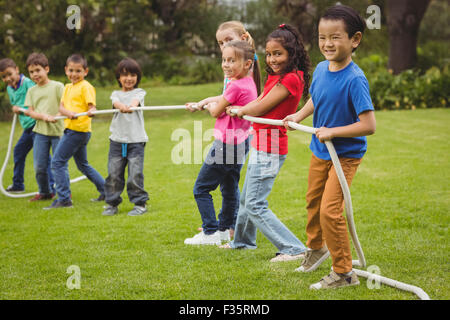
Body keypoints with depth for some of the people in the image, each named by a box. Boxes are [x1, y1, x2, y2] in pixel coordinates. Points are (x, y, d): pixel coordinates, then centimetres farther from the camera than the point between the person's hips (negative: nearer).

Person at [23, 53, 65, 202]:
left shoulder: (57, 86, -1)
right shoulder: (32, 91, 10)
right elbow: (31, 111, 3)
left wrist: (55, 116, -25)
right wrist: (43, 116, -17)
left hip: (57, 130, -3)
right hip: (40, 131, 3)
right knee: (39, 166, 3)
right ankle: (45, 192, 20)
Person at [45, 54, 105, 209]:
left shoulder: (86, 87, -8)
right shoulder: (67, 87, 17)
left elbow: (92, 106, -18)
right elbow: (61, 107, 5)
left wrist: (91, 112, -41)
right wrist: (68, 112, -17)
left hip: (78, 130, -10)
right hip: (71, 129, 10)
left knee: (58, 162, -10)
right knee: (83, 165, 20)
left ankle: (64, 199, -8)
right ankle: (106, 191, 28)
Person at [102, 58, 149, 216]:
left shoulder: (139, 92, 8)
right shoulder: (116, 94, 11)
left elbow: (136, 100, -16)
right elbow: (116, 102, -13)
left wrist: (131, 106, -40)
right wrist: (121, 106, -37)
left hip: (136, 140, -2)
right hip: (117, 140, 2)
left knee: (135, 174, -6)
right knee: (113, 173, 2)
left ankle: (140, 203, 7)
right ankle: (112, 203, 14)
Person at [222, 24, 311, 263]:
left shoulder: (290, 79, -19)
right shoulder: (276, 77, 11)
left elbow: (261, 108, -16)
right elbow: (258, 101, 14)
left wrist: (241, 111, 1)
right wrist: (237, 110, 0)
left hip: (269, 149, -10)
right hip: (261, 145, 10)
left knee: (256, 205, -9)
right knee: (246, 198, 25)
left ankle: (293, 249, -7)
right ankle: (243, 240, 44)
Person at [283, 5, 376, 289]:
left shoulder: (355, 80, -27)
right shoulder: (321, 69, -5)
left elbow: (368, 125, -30)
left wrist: (331, 132, -27)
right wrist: (298, 116, -1)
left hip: (346, 154, -8)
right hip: (319, 151, 8)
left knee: (330, 210, -13)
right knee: (313, 201, 24)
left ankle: (344, 273, 3)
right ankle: (316, 247, 51)